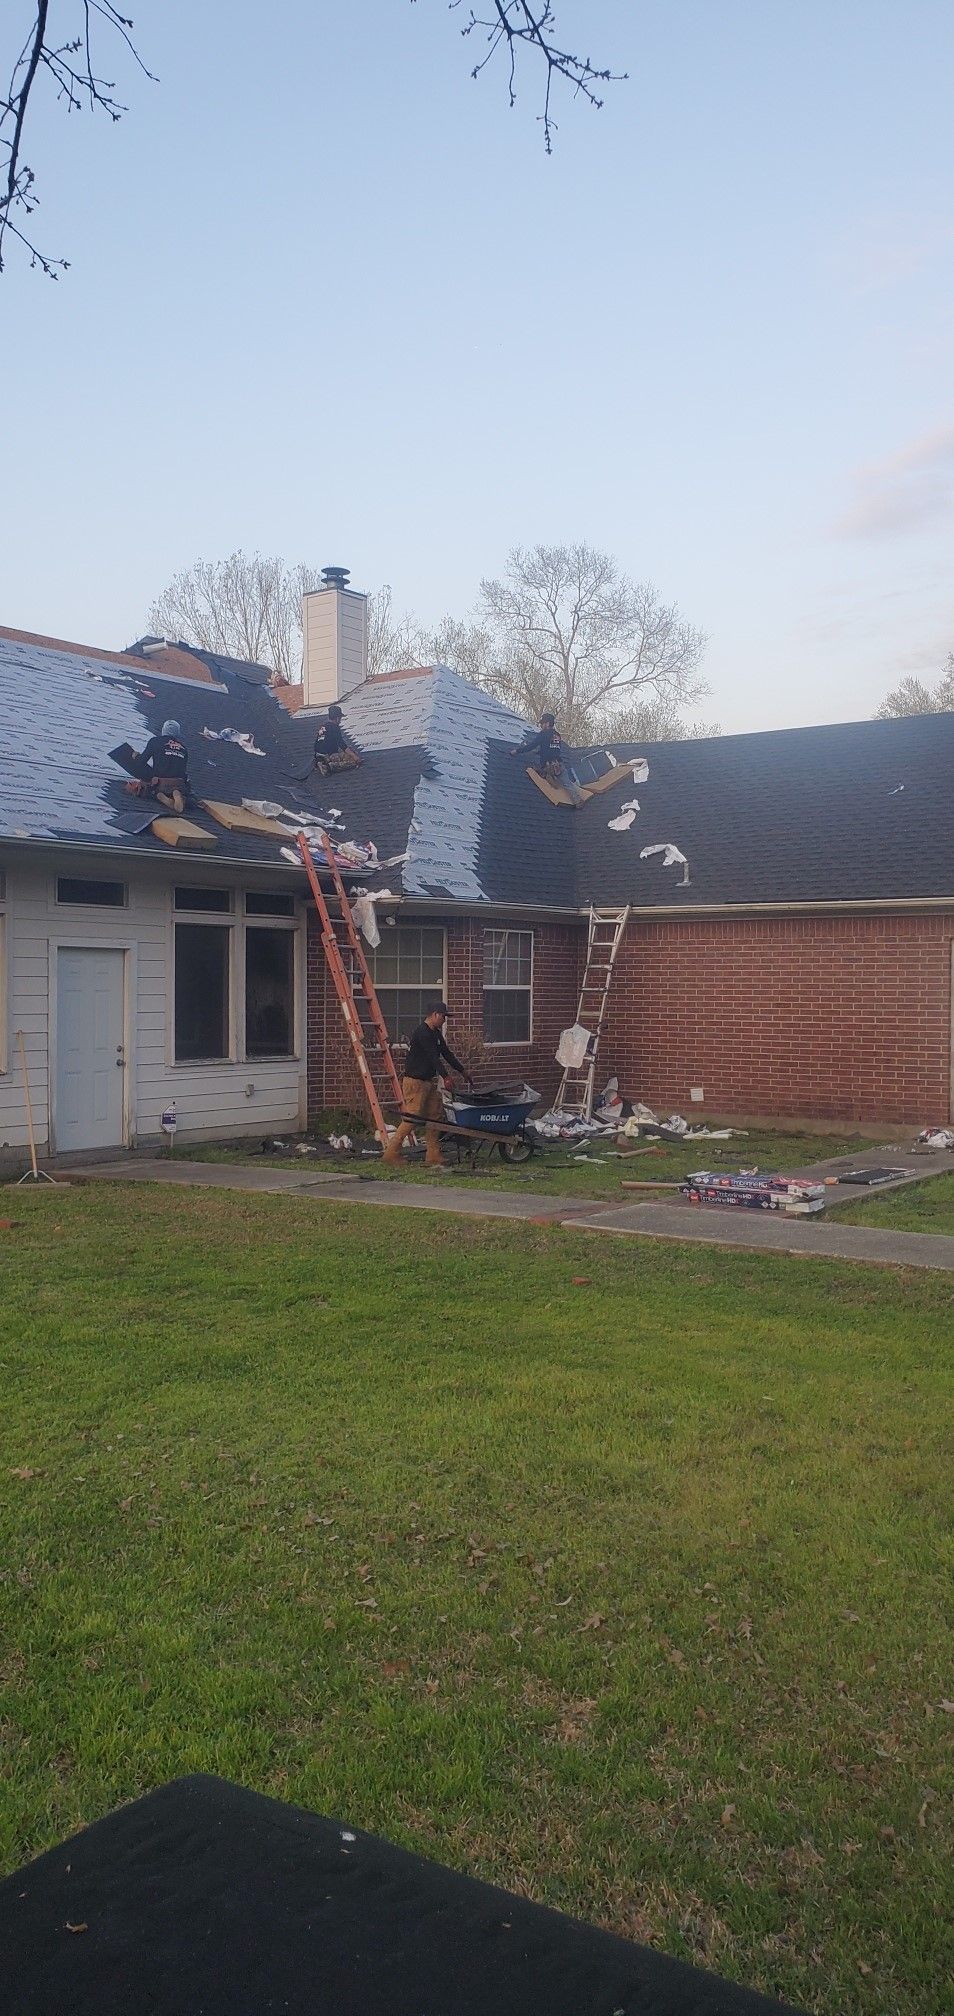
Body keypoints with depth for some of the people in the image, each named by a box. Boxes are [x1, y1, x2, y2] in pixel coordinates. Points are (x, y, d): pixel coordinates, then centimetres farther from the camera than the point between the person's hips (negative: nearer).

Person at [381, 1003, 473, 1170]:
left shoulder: (436, 1033, 14)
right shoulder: (422, 1032, -17)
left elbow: (447, 1054, 21)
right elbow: (433, 1058, -22)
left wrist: (463, 1071, 22)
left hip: (429, 1081, 10)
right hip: (415, 1081, -10)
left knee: (435, 1117, 5)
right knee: (411, 1119, -10)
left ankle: (433, 1158, 6)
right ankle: (391, 1153, -2)